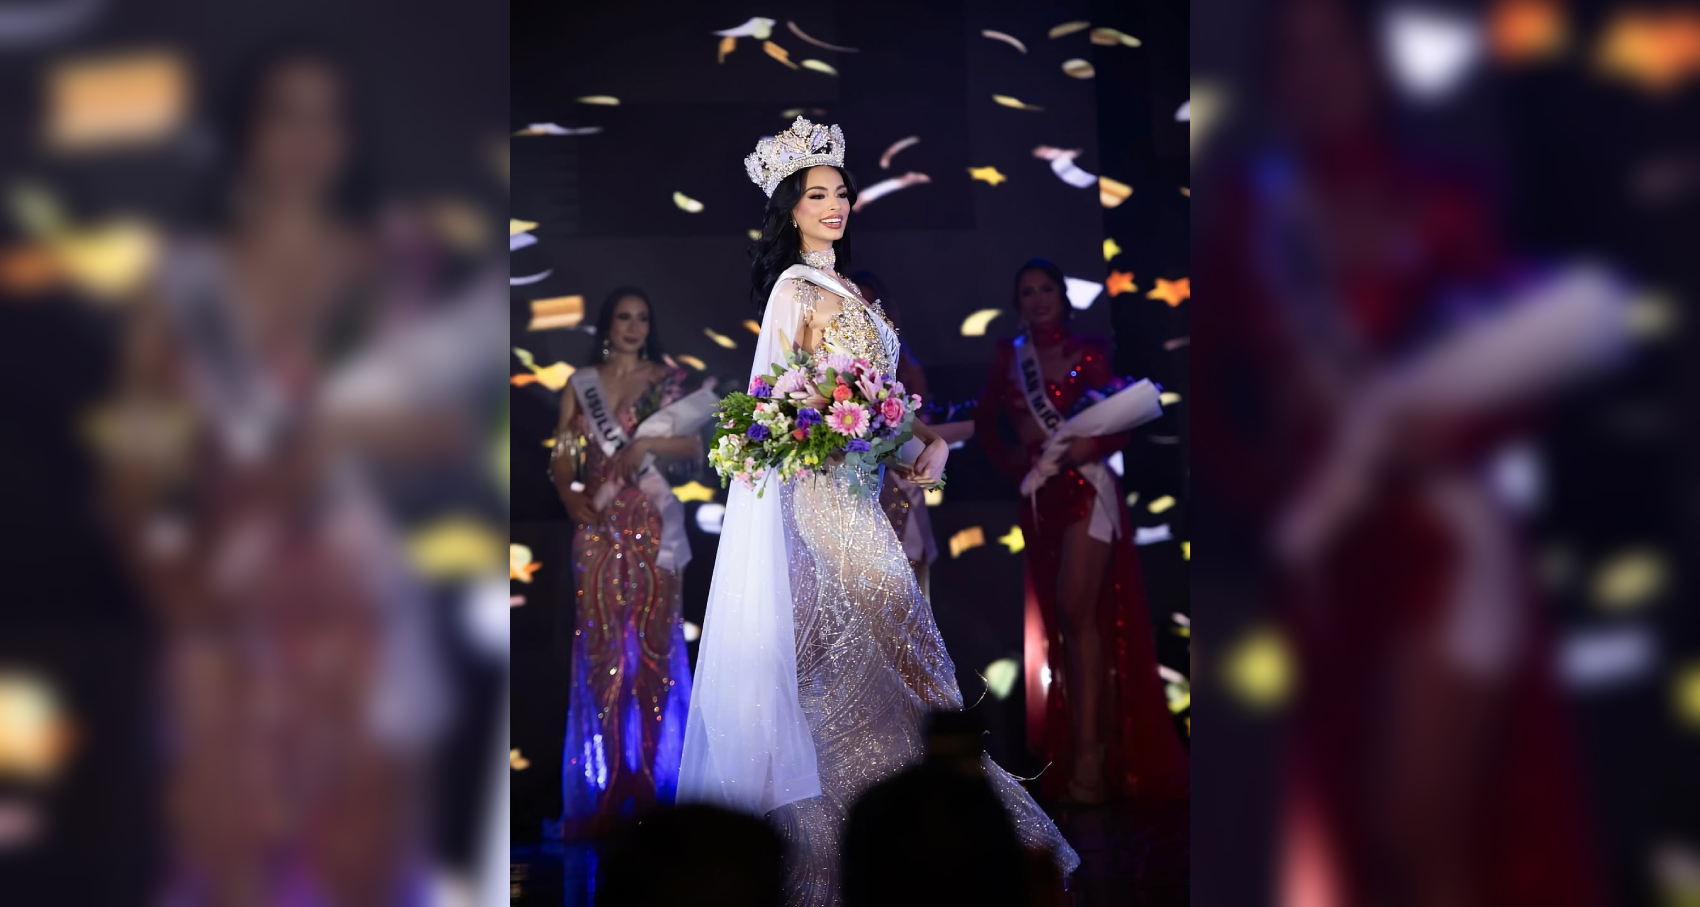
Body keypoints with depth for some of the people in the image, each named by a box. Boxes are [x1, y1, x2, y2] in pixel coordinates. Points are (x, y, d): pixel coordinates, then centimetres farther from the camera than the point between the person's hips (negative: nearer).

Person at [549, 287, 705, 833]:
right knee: (600, 642, 0)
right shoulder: (581, 384, 10)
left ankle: (650, 775, 3)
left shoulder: (668, 380, 6)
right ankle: (608, 775, 4)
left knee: (654, 640, -2)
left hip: (652, 522, -1)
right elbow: (562, 454, 6)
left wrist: (648, 443, -17)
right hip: (598, 525, 2)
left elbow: (694, 447, -2)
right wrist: (569, 496, -12)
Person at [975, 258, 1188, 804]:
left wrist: (1092, 444, -24)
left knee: (1078, 612, -17)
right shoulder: (1009, 356, 11)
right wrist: (1006, 461, -2)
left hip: (1084, 486, -5)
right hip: (1037, 495, 5)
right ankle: (1072, 748, 11)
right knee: (1056, 620, 6)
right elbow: (986, 420, 14)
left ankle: (1090, 754, -20)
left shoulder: (1088, 350, -1)